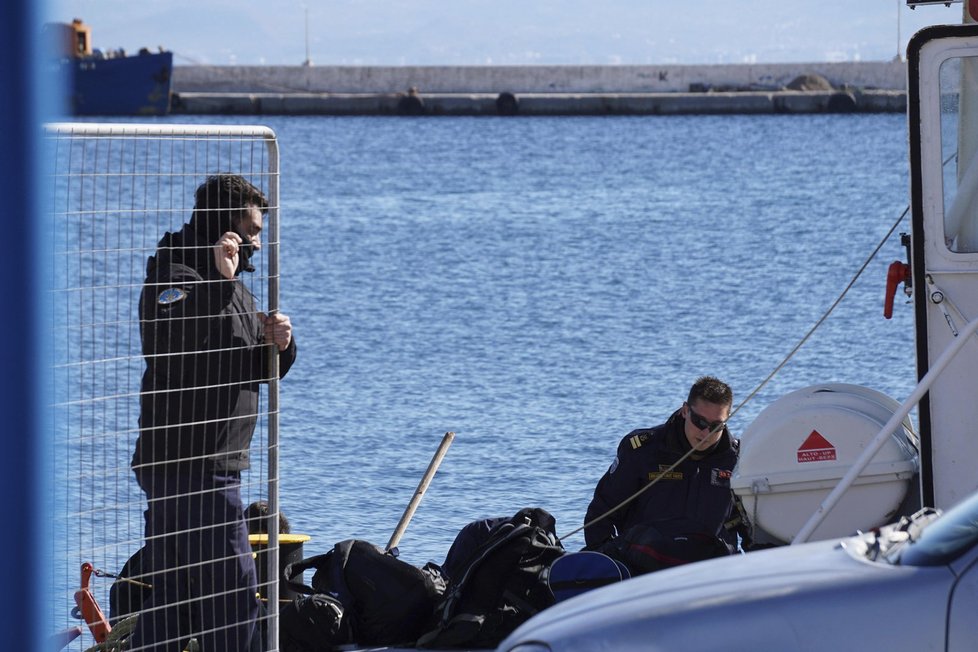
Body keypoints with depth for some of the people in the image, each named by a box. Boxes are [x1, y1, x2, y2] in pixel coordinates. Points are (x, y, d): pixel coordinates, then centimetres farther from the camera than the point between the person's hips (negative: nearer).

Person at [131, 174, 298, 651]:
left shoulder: (232, 287, 20)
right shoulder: (174, 279, -12)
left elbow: (258, 373, 23)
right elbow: (170, 352, -30)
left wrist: (278, 347, 0)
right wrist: (218, 283, -31)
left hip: (215, 465, 10)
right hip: (189, 466, -10)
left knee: (172, 593, 12)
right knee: (233, 592, -10)